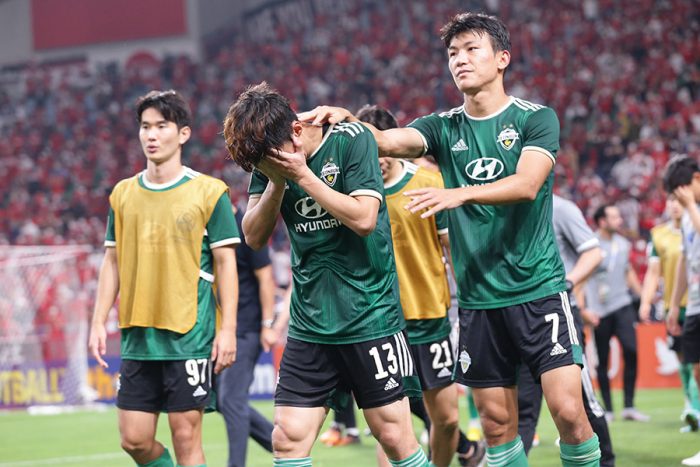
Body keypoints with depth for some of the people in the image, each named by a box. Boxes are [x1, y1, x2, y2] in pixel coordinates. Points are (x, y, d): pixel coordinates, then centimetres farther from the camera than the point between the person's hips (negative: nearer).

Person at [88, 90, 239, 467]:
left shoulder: (208, 192, -3)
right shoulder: (123, 194, 10)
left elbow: (226, 263, -3)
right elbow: (112, 261, 15)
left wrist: (228, 329, -9)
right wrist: (99, 322, 8)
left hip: (190, 337, -4)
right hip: (138, 336, 4)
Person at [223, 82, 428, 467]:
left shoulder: (352, 140, -11)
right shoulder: (268, 158, 3)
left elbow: (364, 219, -18)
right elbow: (254, 237, 0)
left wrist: (302, 175, -19)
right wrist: (276, 182, -15)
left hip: (370, 316, -4)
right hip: (309, 323, 4)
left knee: (393, 436, 0)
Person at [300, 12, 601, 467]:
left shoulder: (536, 118, -1)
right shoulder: (445, 128, 9)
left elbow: (527, 185, -17)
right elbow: (389, 141, -9)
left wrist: (461, 193, -31)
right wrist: (345, 119, -28)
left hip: (538, 289, -3)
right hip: (478, 299, 3)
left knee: (568, 411, -12)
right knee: (497, 422, 5)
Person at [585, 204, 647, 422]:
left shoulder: (623, 243, 10)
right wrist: (584, 309, -14)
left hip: (622, 305, 4)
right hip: (599, 309, -4)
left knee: (631, 351, -10)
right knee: (602, 361, 2)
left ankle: (629, 407, -4)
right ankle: (608, 410, 11)